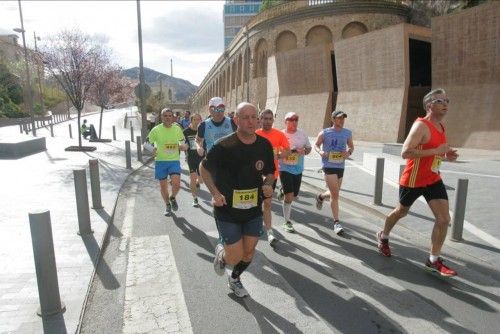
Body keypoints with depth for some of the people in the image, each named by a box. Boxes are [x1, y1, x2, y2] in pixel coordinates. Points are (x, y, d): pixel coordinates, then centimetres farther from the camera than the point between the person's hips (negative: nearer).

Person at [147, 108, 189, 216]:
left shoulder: (177, 129, 1)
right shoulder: (156, 130, -5)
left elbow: (183, 143, 16)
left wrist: (183, 146, -8)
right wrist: (152, 150, -18)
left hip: (174, 161, 0)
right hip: (160, 161, 0)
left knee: (176, 184, -14)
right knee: (163, 186, 8)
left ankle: (172, 198, 20)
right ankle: (167, 205, 34)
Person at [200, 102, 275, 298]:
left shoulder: (265, 145, -5)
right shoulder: (224, 146, -17)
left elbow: (269, 173, 10)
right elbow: (204, 168, -2)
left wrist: (268, 185, -12)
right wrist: (215, 193, -11)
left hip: (253, 209, 4)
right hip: (227, 210, -4)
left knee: (249, 253, 15)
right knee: (236, 257, -1)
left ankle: (234, 278, 46)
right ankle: (221, 252, 37)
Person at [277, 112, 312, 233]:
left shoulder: (302, 134, 2)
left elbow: (309, 148, 11)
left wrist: (304, 151, -12)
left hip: (298, 169, 5)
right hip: (285, 168, -5)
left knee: (294, 195, 14)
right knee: (289, 196, -9)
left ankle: (283, 191, 49)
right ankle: (287, 222, 8)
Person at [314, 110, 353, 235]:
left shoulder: (348, 133, 5)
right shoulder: (324, 133, -4)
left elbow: (351, 146, 16)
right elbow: (316, 145, 7)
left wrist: (349, 152, -7)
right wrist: (320, 151, -15)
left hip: (341, 166, 5)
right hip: (329, 166, -5)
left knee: (334, 193, 19)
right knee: (335, 195, -8)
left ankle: (320, 197, 51)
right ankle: (336, 222, 3)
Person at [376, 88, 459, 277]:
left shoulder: (440, 127, 9)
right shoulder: (421, 126, -20)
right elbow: (405, 153, -30)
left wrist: (445, 156, 4)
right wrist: (436, 150, -29)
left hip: (433, 180, 7)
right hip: (413, 180, -7)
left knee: (444, 219, -1)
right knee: (401, 212, 13)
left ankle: (433, 261, 12)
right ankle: (383, 237, 41)